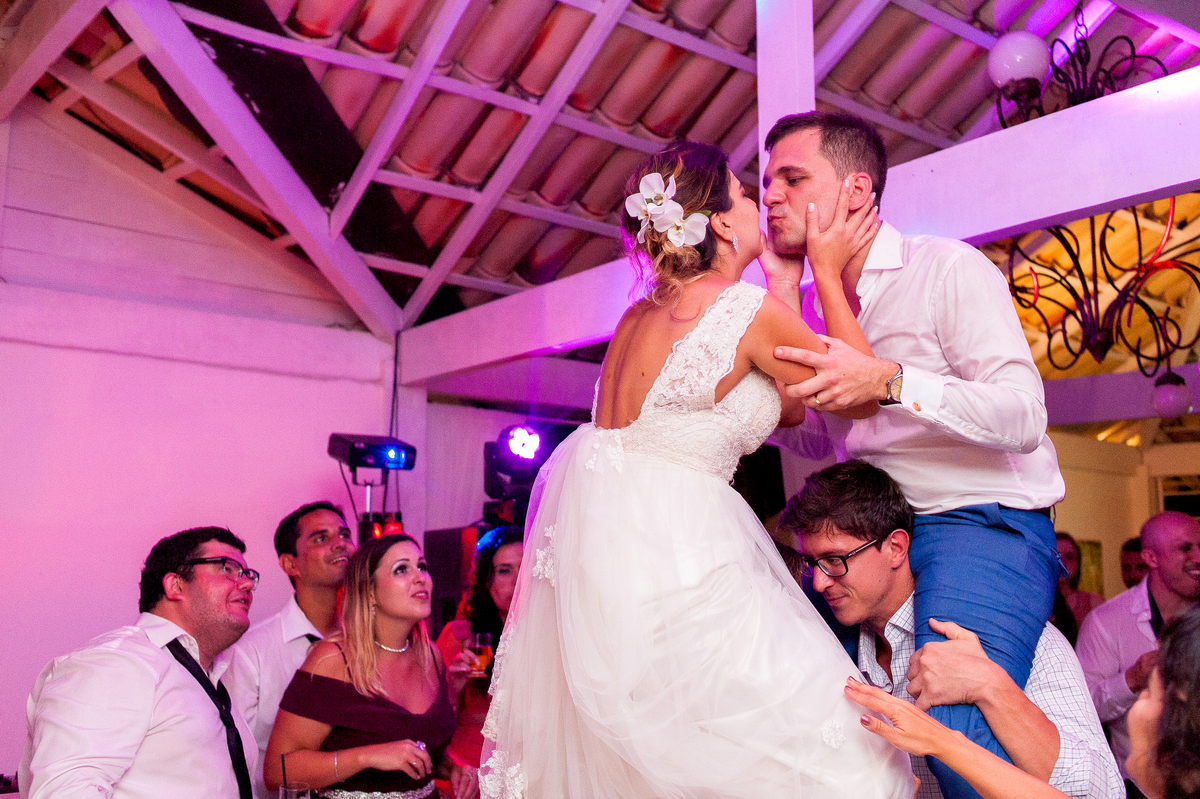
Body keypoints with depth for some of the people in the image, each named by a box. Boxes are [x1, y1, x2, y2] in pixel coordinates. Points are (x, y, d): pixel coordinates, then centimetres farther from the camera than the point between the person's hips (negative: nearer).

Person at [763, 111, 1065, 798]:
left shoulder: (949, 268, -8)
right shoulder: (814, 302, 13)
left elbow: (1024, 417, -16)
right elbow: (820, 438, 12)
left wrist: (889, 380, -29)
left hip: (982, 520, -6)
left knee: (954, 724, -28)